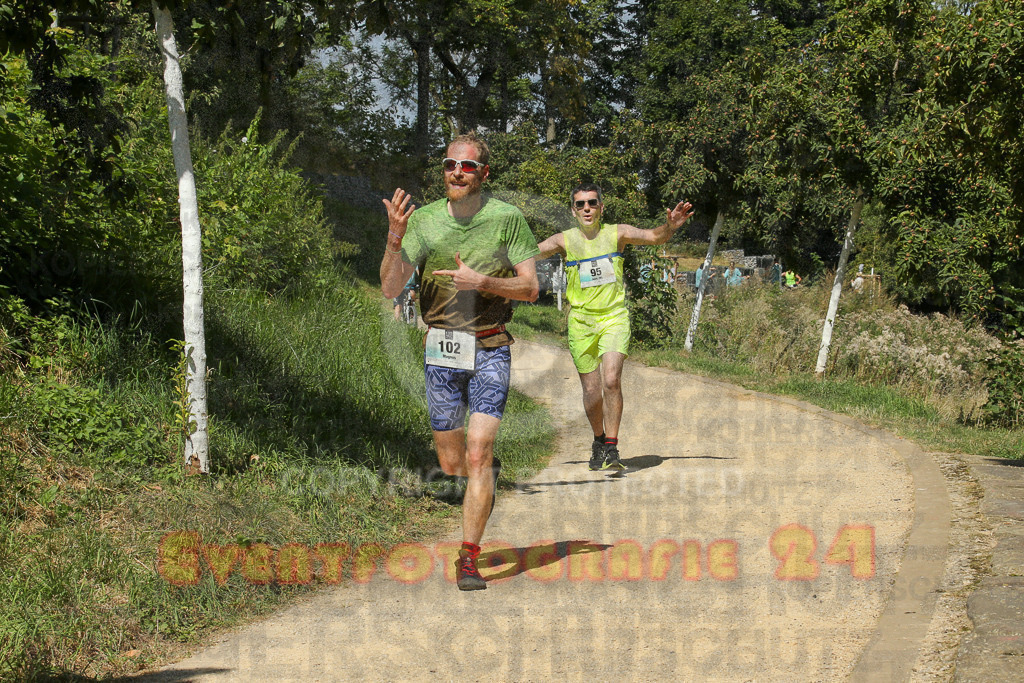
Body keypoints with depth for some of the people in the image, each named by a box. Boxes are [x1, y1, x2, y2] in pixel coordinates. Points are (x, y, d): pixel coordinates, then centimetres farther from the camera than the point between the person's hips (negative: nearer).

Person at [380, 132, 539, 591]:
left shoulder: (507, 218, -4)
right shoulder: (424, 220, -2)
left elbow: (530, 288, -4)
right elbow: (389, 288, -9)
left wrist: (482, 281, -20)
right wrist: (395, 238, -26)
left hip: (490, 350, -2)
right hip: (441, 350, 2)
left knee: (477, 453, -13)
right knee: (451, 463, 11)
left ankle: (468, 559, -6)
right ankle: (487, 469, 47)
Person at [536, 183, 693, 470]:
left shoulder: (616, 233, 0)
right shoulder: (565, 240, 1)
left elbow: (653, 236, -8)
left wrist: (670, 227, -29)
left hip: (614, 318, -1)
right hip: (581, 320, 1)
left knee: (611, 380, -20)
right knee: (592, 392, 5)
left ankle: (611, 448, -10)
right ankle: (599, 440, 31)